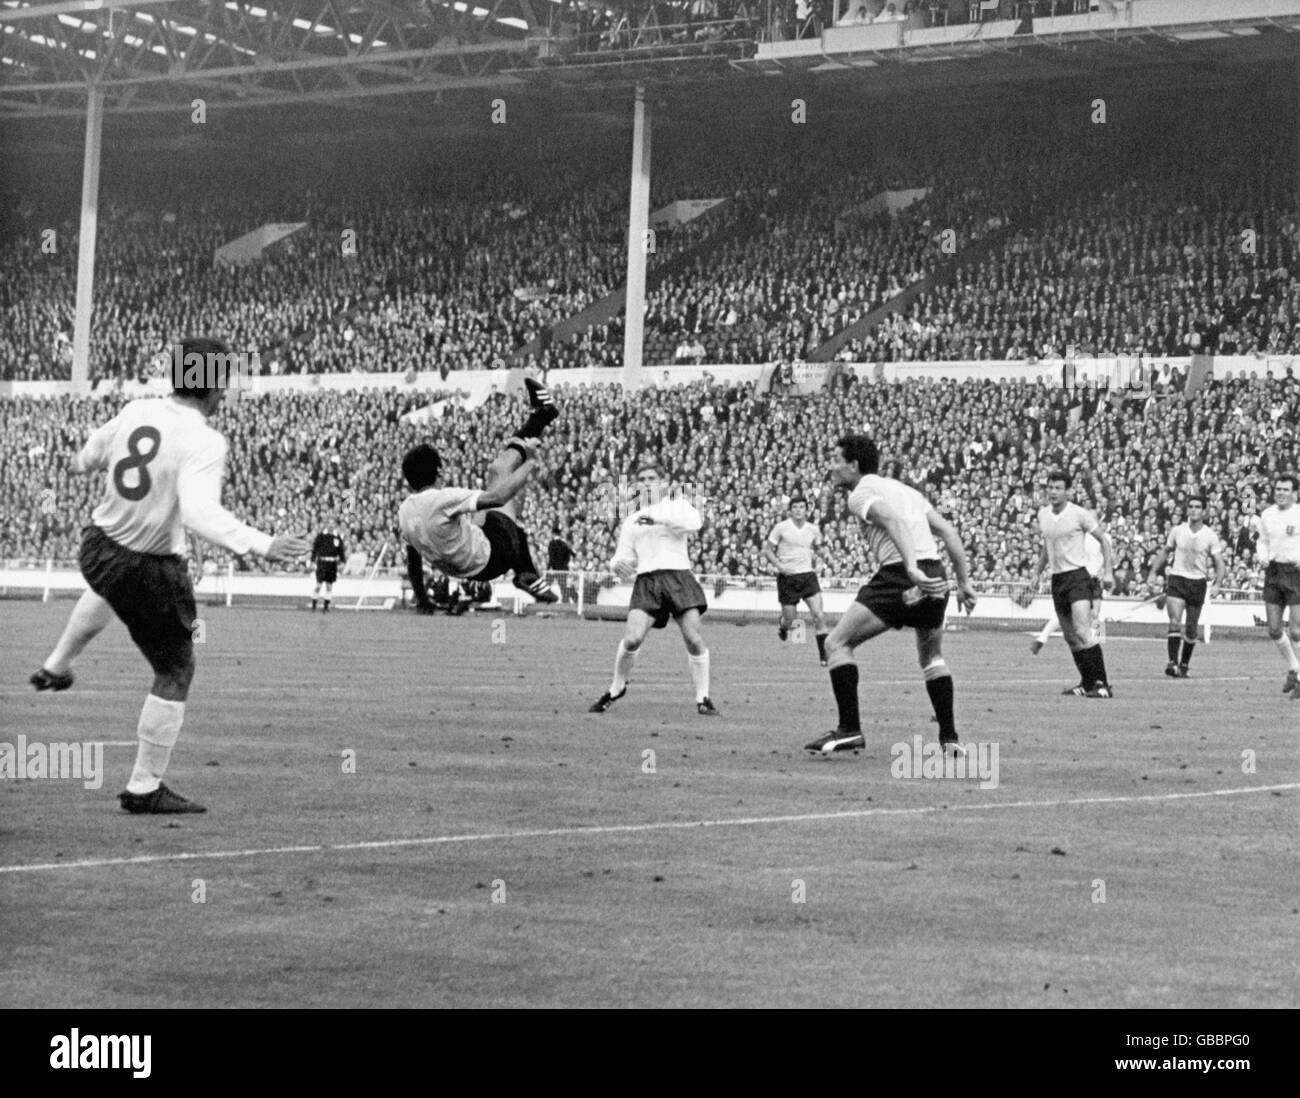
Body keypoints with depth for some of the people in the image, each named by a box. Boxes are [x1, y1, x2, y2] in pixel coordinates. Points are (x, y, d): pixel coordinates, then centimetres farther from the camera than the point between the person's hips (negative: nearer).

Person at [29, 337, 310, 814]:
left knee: (109, 589, 44)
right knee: (175, 672, 6)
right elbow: (200, 514, -37)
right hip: (150, 570, -7)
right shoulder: (204, 442, -23)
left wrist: (81, 462, 41)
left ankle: (56, 667, 58)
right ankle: (144, 788, 8)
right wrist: (262, 545, -40)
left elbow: (89, 456, 17)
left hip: (97, 546, 7)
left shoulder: (136, 411, -3)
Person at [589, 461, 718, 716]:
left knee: (694, 639, -11)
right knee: (632, 638, -14)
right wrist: (619, 564, -3)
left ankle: (703, 698, 1)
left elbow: (694, 523, -10)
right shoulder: (631, 521, 24)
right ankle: (616, 689, 8)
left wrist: (657, 517, -17)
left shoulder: (678, 506, 13)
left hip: (678, 575, -2)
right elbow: (624, 556, 21)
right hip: (646, 579, 2)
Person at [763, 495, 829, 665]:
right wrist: (779, 566, -15)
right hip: (787, 577, -2)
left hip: (807, 575, 2)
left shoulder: (814, 529, 4)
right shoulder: (781, 528, -5)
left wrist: (816, 566, 13)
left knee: (818, 615, -13)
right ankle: (782, 626, 41)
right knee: (789, 618, 2)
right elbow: (767, 551, 0)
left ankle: (824, 655, -8)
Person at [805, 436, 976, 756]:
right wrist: (963, 582, 19)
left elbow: (893, 520, -19)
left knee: (837, 644, 2)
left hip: (898, 577, -7)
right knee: (932, 656, 28)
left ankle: (850, 729, -6)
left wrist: (911, 567, -30)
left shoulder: (861, 494, 2)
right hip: (934, 578, 7)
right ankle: (949, 737, 20)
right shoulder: (905, 490, 26)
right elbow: (949, 532, 20)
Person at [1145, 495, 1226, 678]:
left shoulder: (1210, 536, -2)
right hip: (1176, 579, 0)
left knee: (1191, 629, 6)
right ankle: (1172, 662, -22)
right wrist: (1153, 573, 10)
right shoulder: (1177, 531, 2)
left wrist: (1217, 584, -14)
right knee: (1175, 622, -18)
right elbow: (1165, 552, 18)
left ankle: (1184, 665, 21)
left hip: (1198, 582, 0)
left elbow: (1220, 564, 1)